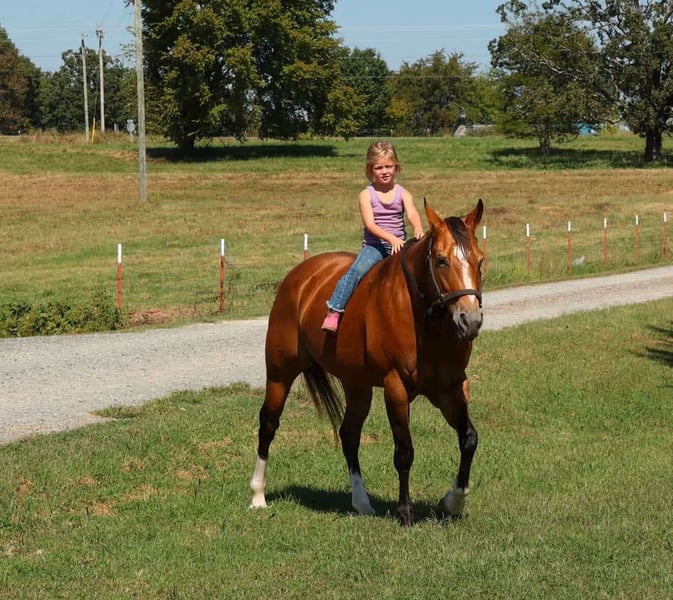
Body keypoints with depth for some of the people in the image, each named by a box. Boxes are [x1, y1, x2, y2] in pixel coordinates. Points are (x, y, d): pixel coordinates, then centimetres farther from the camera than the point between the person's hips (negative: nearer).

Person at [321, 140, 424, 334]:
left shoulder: (403, 194, 6)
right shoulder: (366, 195, 1)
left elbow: (413, 214, -13)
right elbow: (370, 224, -11)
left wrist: (418, 230, -37)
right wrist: (390, 238, -29)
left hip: (399, 245, 3)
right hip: (373, 245, -3)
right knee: (357, 270, -27)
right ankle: (333, 312, -28)